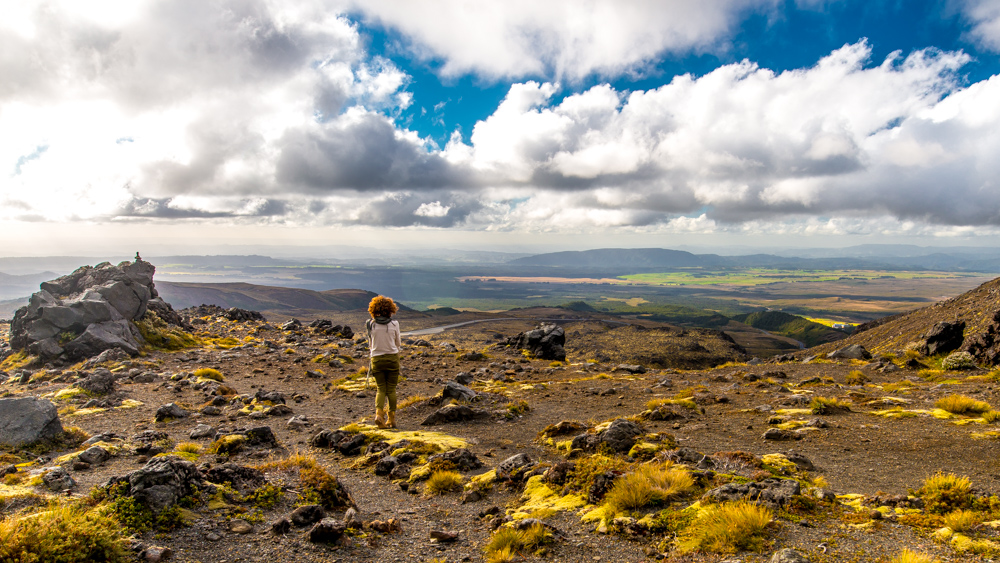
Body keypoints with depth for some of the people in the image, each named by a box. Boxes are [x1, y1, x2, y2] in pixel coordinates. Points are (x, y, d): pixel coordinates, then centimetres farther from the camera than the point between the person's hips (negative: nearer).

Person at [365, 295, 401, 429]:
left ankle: (378, 413, -13)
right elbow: (398, 344, 4)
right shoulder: (394, 324, -8)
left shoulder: (371, 324, -5)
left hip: (377, 359, 1)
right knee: (391, 389, 9)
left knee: (381, 389, 10)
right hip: (392, 358, -1)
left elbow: (370, 345, 6)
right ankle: (391, 419, 13)